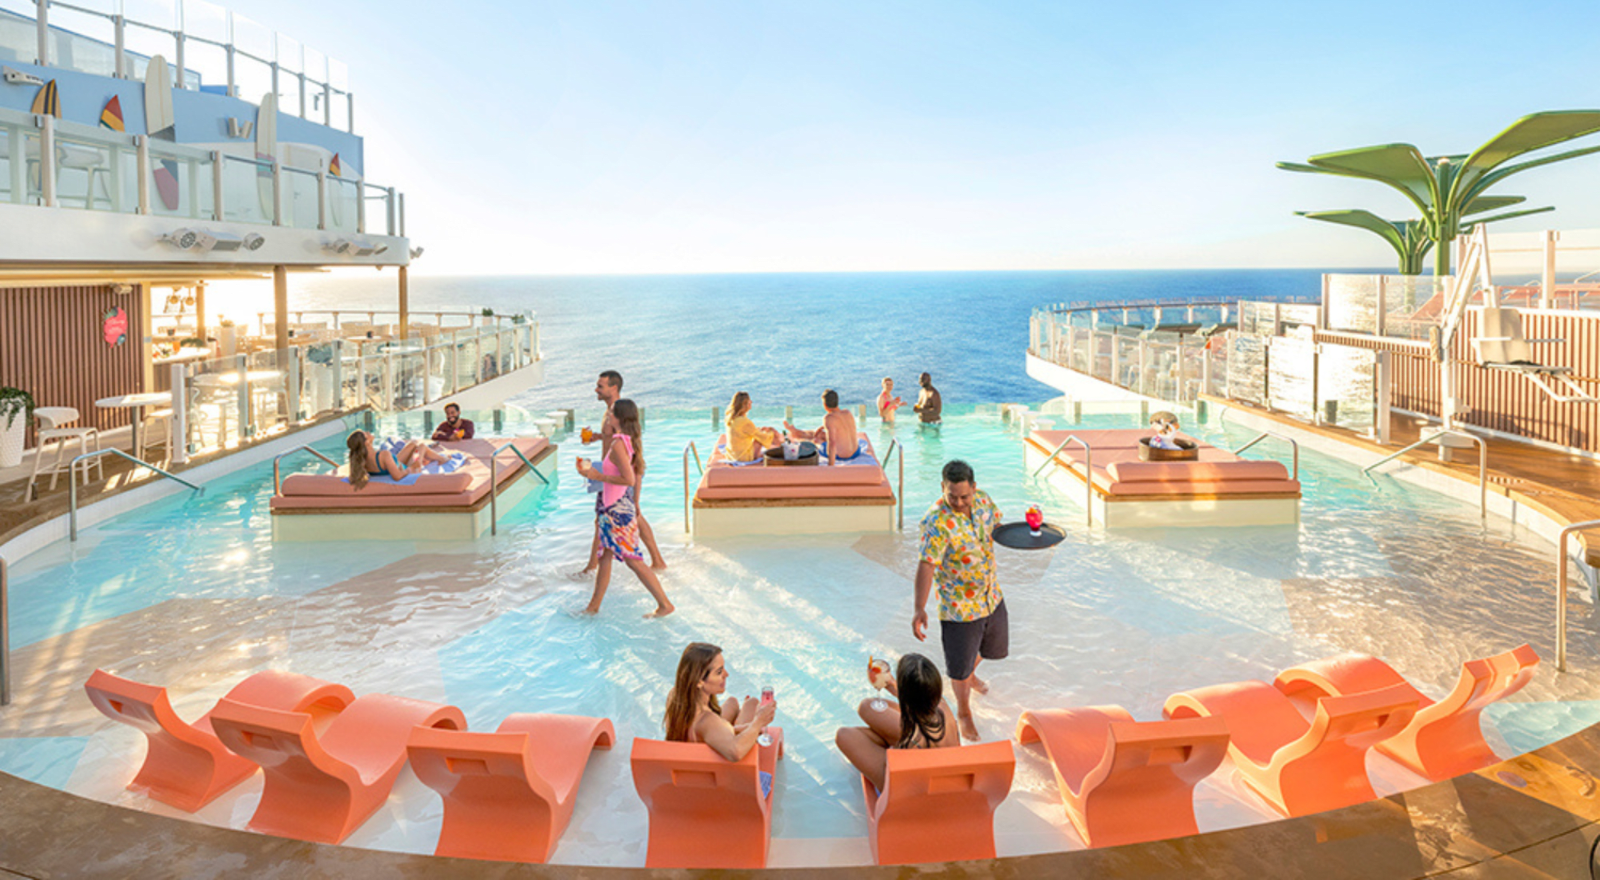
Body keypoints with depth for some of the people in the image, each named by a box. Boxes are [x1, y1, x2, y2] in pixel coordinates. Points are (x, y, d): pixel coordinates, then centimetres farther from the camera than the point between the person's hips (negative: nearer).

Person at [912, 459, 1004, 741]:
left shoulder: (982, 500, -9)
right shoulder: (936, 521, -30)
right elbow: (927, 564, -35)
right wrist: (919, 608, -41)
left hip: (991, 596, 6)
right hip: (958, 606, -6)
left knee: (993, 646, 28)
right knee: (959, 666, 9)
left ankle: (970, 673, 62)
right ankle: (963, 711, 38)